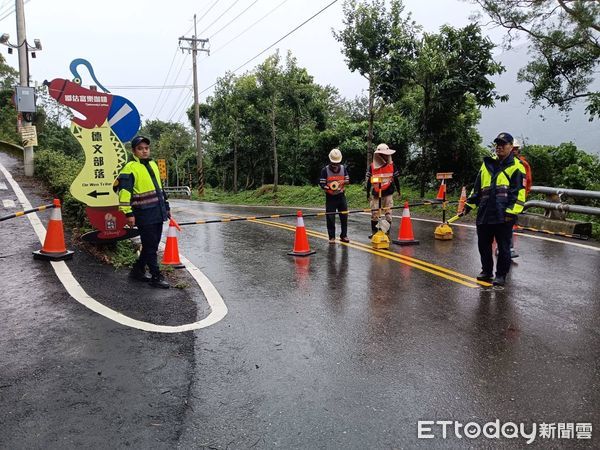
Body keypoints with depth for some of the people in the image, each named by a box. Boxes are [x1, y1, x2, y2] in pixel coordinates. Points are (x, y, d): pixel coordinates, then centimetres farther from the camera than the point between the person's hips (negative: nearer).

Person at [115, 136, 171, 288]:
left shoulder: (153, 165, 16)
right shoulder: (130, 168, -9)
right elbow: (124, 191, -15)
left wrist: (166, 207, 23)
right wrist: (128, 213, -20)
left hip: (158, 213, 8)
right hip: (144, 215, -8)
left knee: (152, 245, 15)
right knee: (150, 246, -2)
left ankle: (138, 270, 30)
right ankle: (156, 277, 8)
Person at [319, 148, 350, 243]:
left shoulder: (343, 168, 4)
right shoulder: (325, 170, -7)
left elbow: (348, 180, 8)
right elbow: (322, 184, -8)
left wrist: (343, 182, -15)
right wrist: (329, 187, -25)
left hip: (341, 195, 3)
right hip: (330, 197, -3)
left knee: (344, 216, 4)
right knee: (330, 218, -2)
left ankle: (343, 235, 16)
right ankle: (332, 237, 9)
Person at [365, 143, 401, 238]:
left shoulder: (391, 165, 1)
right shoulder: (372, 166, -1)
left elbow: (396, 179, 9)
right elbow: (369, 181, 3)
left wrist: (398, 190, 12)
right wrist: (368, 194, 3)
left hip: (388, 193, 0)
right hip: (376, 194, 0)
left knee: (388, 213, 1)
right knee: (374, 213, 2)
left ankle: (387, 232, 10)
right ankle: (374, 232, 14)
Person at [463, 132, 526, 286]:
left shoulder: (516, 167, 0)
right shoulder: (487, 164, 17)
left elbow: (519, 192, -7)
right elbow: (477, 188, 21)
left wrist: (512, 211, -15)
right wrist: (469, 204, 15)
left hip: (503, 215, -5)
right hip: (484, 214, 6)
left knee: (503, 247, 3)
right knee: (483, 244, 12)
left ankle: (501, 275, 15)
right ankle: (486, 271, 27)